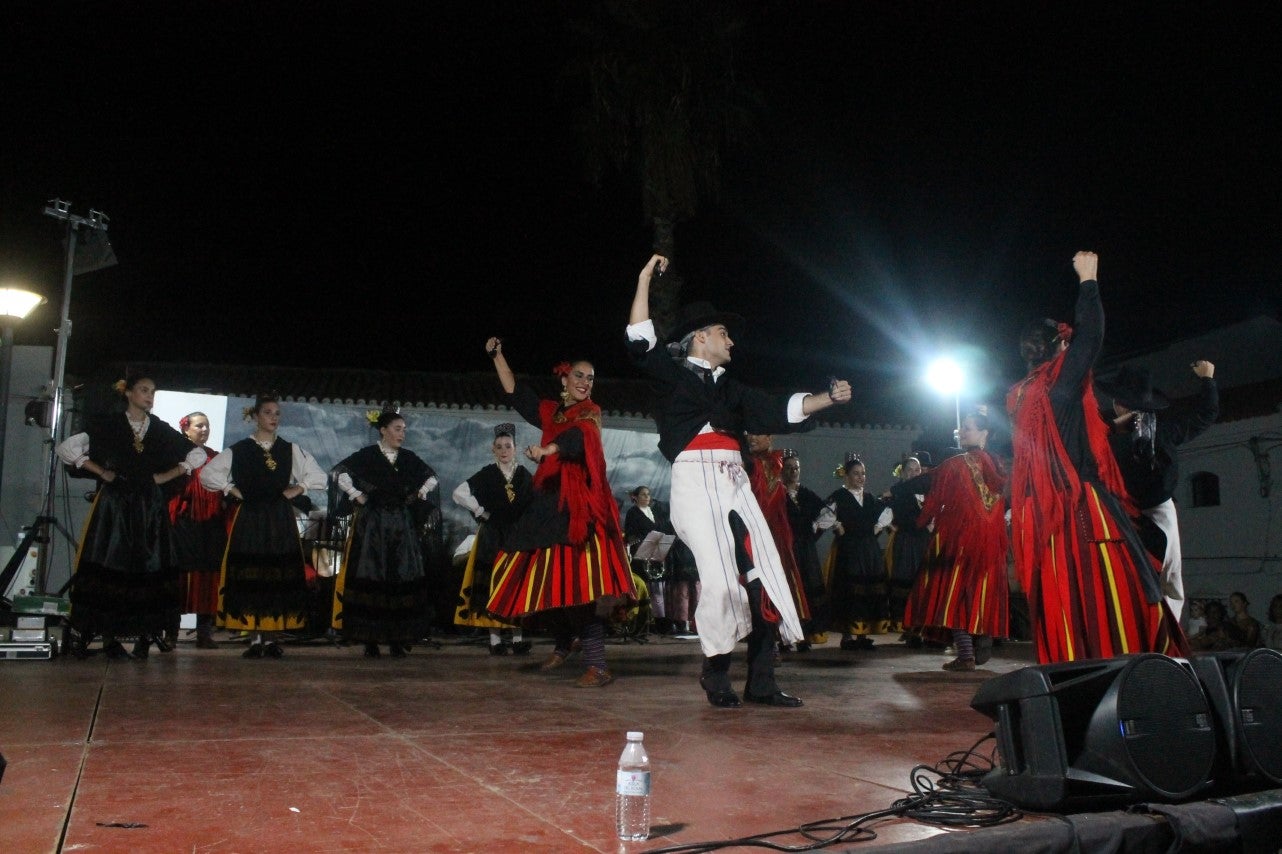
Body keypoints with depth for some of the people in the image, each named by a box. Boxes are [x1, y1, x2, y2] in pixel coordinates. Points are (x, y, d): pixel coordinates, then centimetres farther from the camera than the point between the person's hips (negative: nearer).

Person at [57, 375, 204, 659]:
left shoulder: (162, 430, 10)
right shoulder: (107, 426, 3)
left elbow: (197, 455, 15)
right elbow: (66, 448, 3)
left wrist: (165, 476, 6)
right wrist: (102, 472, -2)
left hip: (150, 507, 2)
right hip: (113, 505, -2)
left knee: (149, 570, -1)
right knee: (110, 569, -5)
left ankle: (145, 636, 4)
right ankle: (108, 636, 0)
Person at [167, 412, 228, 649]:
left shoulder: (215, 457, 17)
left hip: (211, 524, 4)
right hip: (184, 522, -4)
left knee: (208, 576, 2)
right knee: (180, 574, -3)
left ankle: (204, 631, 5)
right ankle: (171, 630, 5)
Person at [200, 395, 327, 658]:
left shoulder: (291, 450, 9)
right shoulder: (238, 450, 2)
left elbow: (318, 476, 14)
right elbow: (207, 473, 3)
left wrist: (297, 489, 2)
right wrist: (232, 490, -3)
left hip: (281, 521, 2)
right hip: (248, 519, -2)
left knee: (279, 577, 0)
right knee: (250, 577, -3)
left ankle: (271, 639, 6)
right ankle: (254, 639, 2)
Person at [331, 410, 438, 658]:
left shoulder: (409, 458, 9)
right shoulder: (367, 455, -4)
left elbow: (432, 477, 22)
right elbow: (339, 472, -5)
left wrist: (421, 493, 8)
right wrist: (356, 495, -7)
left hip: (402, 526, 4)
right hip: (372, 525, -4)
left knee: (402, 580, 0)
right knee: (371, 579, -5)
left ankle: (398, 639, 6)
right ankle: (370, 640, 0)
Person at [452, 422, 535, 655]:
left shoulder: (525, 475, 6)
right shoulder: (487, 474, 0)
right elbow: (459, 493, -5)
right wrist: (481, 512, -4)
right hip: (492, 538, -2)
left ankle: (517, 639, 9)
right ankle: (495, 640, 1)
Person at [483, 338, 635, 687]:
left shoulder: (589, 414, 3)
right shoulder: (550, 412, 18)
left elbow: (578, 438, -18)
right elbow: (515, 393, 23)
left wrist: (547, 449, -36)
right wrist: (497, 356, 15)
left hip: (579, 504, -6)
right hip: (549, 502, 6)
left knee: (578, 581, -18)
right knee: (543, 578, 3)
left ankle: (597, 665, -21)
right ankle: (563, 643, 27)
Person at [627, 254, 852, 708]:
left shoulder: (730, 387, 26)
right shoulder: (672, 373, 9)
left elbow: (779, 410, 23)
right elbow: (640, 342, -5)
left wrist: (827, 398, 14)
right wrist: (645, 280, -5)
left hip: (735, 484, 6)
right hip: (697, 482, -6)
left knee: (764, 577, -2)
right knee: (720, 578, -16)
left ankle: (761, 681, 6)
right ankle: (716, 674, 4)